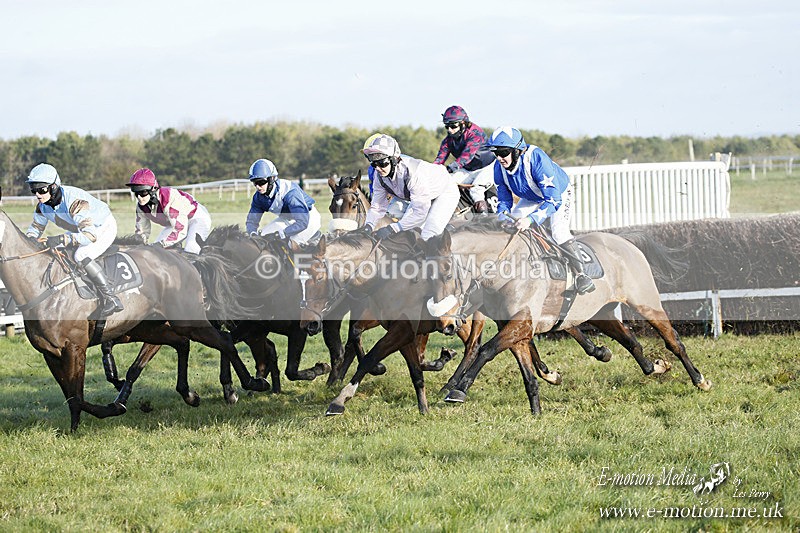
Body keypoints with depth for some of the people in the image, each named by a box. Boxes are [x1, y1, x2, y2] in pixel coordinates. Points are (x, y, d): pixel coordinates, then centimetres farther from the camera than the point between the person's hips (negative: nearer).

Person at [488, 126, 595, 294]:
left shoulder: (536, 159, -42)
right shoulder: (500, 167, -21)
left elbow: (554, 200, -44)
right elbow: (503, 200, -9)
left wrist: (531, 219, -56)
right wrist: (503, 219, -31)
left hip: (559, 194, -7)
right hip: (531, 199, 7)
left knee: (559, 231, -27)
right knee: (510, 225, -7)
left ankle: (580, 275, -18)